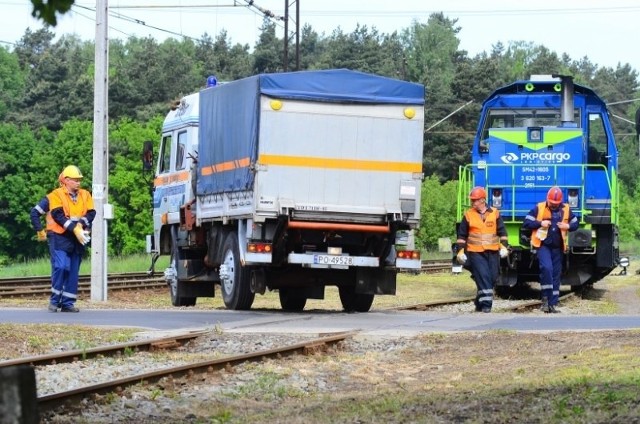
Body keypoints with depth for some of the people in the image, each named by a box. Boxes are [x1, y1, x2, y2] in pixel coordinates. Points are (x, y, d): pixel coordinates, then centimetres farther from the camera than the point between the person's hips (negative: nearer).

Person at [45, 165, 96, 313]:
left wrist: (80, 224, -17)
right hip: (60, 237, -5)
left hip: (78, 238, 5)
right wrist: (74, 228, -21)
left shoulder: (85, 195, 11)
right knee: (61, 266, -17)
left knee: (73, 271, 5)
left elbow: (91, 213, 1)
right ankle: (55, 300, -5)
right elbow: (58, 216, -14)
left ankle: (67, 303, 11)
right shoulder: (56, 195, -3)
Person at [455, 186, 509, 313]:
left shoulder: (494, 213, 5)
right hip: (476, 252, -2)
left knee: (492, 278, 6)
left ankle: (479, 302, 20)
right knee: (483, 276, -16)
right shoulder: (468, 215, 3)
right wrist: (460, 251, 0)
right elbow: (462, 235, 7)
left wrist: (504, 246, -2)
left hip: (492, 252, 2)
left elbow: (502, 232, 9)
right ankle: (486, 303, -16)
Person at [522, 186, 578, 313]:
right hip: (543, 245, -4)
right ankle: (545, 297, -11)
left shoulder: (566, 209, 5)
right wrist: (540, 223, -16)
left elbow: (575, 223, 15)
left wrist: (568, 226, -7)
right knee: (546, 268, -24)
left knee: (556, 274, 5)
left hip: (558, 247, 4)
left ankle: (552, 304, 11)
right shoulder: (539, 208, -3)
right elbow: (526, 223, -2)